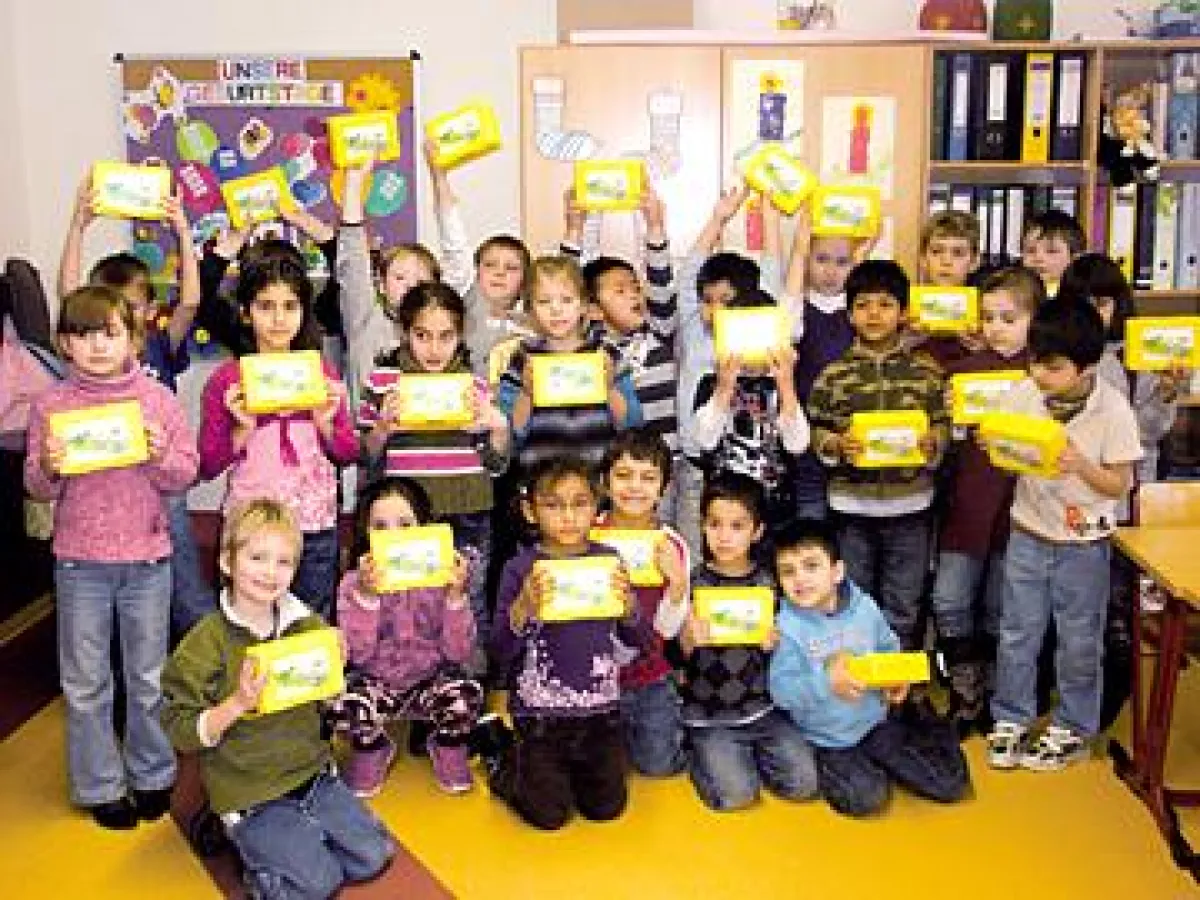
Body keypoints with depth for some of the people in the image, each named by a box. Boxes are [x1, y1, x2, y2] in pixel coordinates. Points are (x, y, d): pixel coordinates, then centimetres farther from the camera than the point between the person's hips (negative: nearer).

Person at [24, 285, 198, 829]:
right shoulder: (50, 405, -1)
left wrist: (161, 457, -21)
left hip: (148, 558, 0)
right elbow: (37, 489, 2)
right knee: (85, 682, 9)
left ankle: (152, 774, 29)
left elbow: (185, 477, -1)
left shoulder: (157, 398, -2)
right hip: (79, 560, 0)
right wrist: (48, 470, -19)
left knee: (148, 676, 12)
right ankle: (99, 785, 24)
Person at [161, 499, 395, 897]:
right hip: (250, 795, -5)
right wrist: (237, 704, -27)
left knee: (374, 856, -2)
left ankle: (303, 840, 20)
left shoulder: (309, 625, 1)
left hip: (314, 775, 5)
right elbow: (178, 730, -13)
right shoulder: (206, 641, -13)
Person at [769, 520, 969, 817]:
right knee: (868, 798, -21)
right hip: (826, 740, -3)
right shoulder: (787, 627, -19)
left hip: (876, 721, 4)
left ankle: (876, 762, 21)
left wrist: (897, 679, -10)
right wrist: (826, 682, -37)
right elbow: (781, 690, -24)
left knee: (952, 783, 1)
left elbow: (889, 650, 9)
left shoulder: (864, 607, -7)